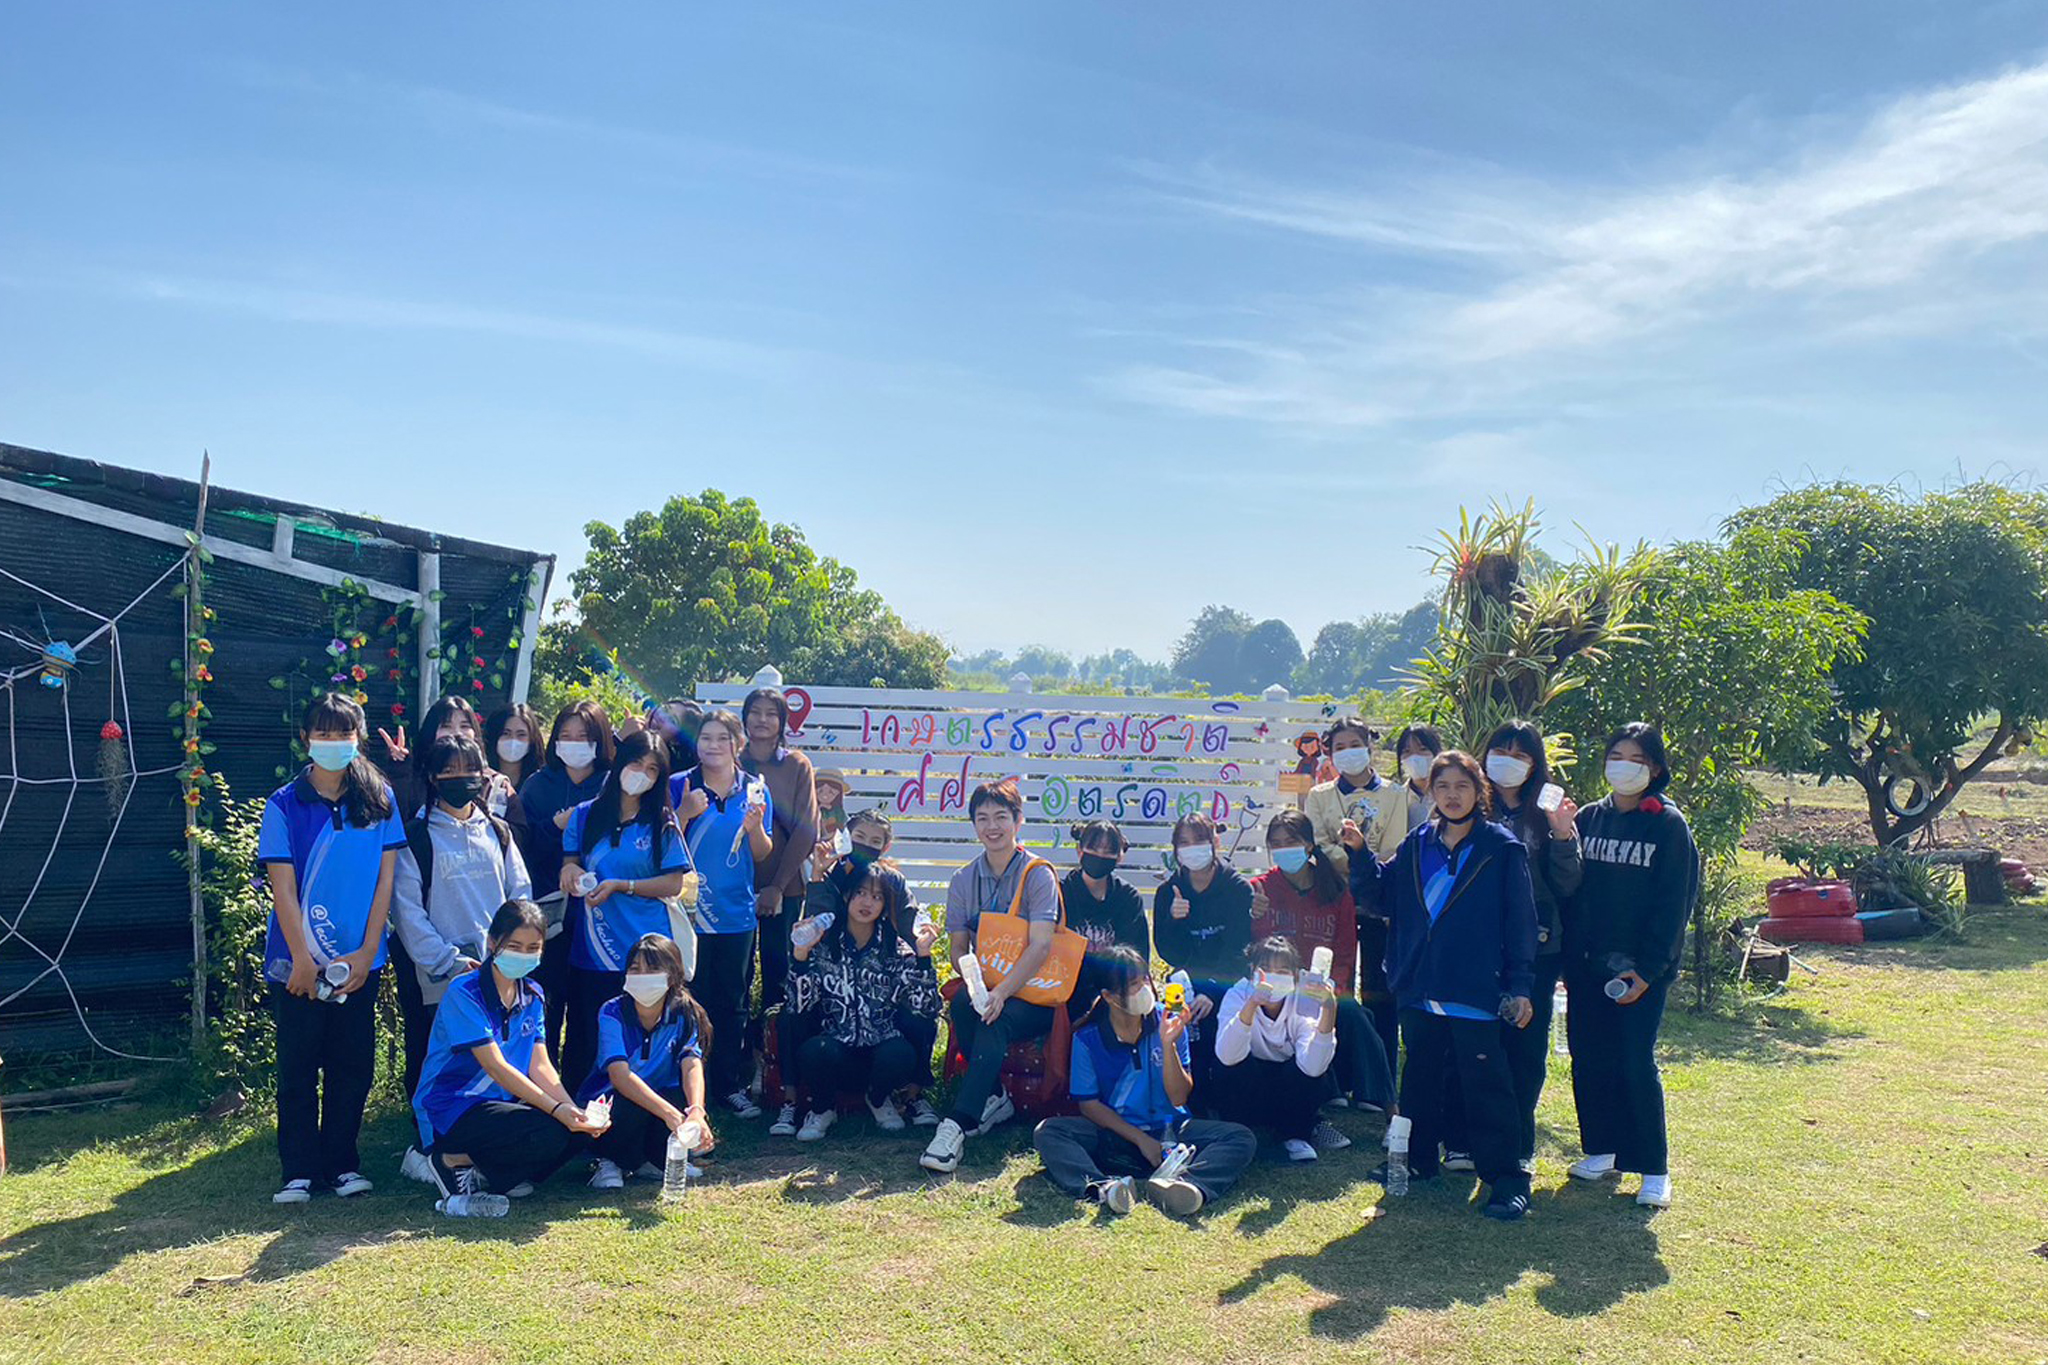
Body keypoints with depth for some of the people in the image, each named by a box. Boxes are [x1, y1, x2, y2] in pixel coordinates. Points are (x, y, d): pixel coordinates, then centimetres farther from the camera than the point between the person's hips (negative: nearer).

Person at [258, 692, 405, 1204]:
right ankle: (299, 1171, 14)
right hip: (299, 962, -2)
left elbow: (385, 879, 2)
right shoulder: (284, 805, -3)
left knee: (353, 1066, 8)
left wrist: (367, 953, -4)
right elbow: (283, 888, -6)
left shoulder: (380, 800, 2)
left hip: (360, 961, 2)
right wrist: (302, 960, -10)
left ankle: (342, 1163, 20)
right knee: (298, 1069, 5)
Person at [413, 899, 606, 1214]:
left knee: (579, 1127, -15)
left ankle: (483, 1173, -1)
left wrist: (572, 1108, -20)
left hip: (502, 1104, 8)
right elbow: (496, 1068, -23)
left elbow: (540, 1066, -1)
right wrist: (556, 1109, -31)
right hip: (450, 1113, -7)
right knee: (549, 1134, -29)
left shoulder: (531, 995, 7)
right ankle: (453, 1162, -8)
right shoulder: (464, 993, -16)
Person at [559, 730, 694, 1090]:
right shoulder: (585, 816, 8)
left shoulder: (662, 822, 1)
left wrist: (620, 886, -15)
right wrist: (571, 869, -12)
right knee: (586, 1040, 6)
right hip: (589, 949, 2)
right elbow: (569, 865, 12)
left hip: (643, 952, -2)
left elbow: (673, 885, -3)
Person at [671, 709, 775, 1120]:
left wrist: (755, 827, -13)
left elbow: (762, 856, 7)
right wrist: (684, 814, -17)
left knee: (733, 1002, 8)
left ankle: (731, 1085, 18)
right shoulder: (679, 786, 0)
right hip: (688, 911, -2)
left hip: (736, 914, 2)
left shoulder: (755, 790, 6)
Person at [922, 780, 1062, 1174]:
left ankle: (958, 1125, -37)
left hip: (1033, 994, -4)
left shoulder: (1038, 874, -4)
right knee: (961, 1004, -30)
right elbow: (958, 946, 6)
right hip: (986, 987, 4)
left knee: (997, 1019, -34)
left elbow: (1040, 946, -15)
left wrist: (1002, 991, -29)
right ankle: (994, 1098, -14)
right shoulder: (963, 881, 11)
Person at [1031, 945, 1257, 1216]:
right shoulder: (1087, 1039, -2)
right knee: (1047, 1132, -26)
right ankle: (1101, 1188, -52)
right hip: (1114, 1138, -1)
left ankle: (1187, 1184, -53)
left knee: (1242, 1138, -24)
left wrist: (1168, 1045, -16)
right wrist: (1140, 1139, -11)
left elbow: (1179, 1098, -2)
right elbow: (1089, 1104, -2)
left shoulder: (1169, 1023, 0)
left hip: (1171, 1133, 1)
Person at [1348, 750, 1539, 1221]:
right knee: (1419, 1077, 16)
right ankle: (1418, 1159, 30)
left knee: (1486, 1084, -3)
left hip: (1476, 992, -5)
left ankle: (1506, 1177, 4)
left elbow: (1520, 922, -5)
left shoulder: (1503, 848, -4)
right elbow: (1381, 898, 12)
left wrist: (1519, 986, -9)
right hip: (1420, 989, 5)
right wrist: (1360, 855, -2)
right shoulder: (1416, 846, 9)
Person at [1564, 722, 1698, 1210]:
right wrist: (1568, 959, 3)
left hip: (1640, 968, -4)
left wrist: (1647, 968, -13)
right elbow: (1570, 891, 9)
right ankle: (1603, 1151, 22)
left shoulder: (1669, 825, -4)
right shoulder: (1588, 819, 9)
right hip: (1586, 965, 4)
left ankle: (1654, 1170, 6)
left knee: (1636, 1064, -5)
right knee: (1588, 1058, 7)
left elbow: (1673, 905, -7)